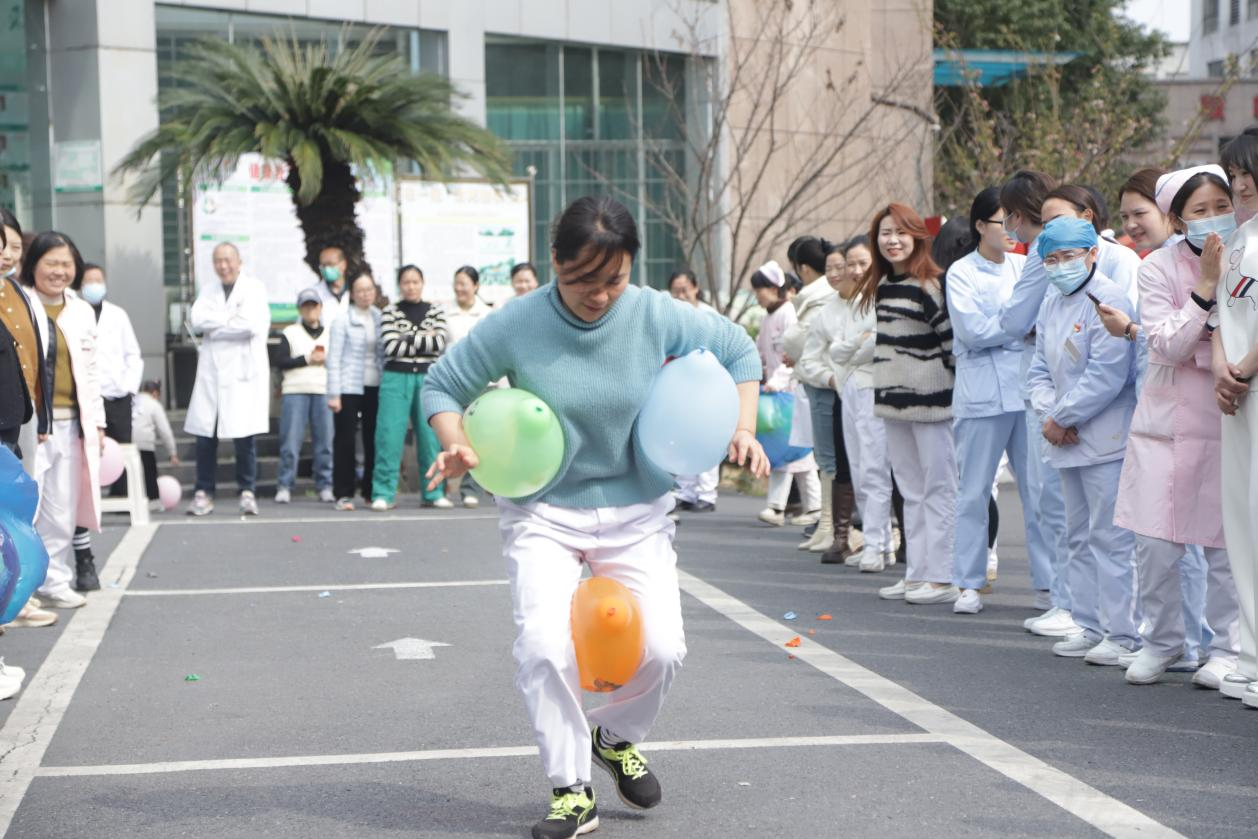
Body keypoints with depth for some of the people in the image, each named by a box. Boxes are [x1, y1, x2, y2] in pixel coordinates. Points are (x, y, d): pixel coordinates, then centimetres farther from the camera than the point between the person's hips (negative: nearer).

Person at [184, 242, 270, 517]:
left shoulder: (254, 289, 1)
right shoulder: (208, 290, 15)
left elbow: (251, 324, -14)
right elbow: (197, 320, -1)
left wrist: (214, 326, -4)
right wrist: (230, 318, -11)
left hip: (243, 371, -4)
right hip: (211, 371, 4)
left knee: (244, 437, -4)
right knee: (205, 435, 2)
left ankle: (247, 492, 8)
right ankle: (203, 492, 10)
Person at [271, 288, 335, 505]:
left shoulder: (331, 334, 15)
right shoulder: (290, 333, 9)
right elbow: (278, 360, -1)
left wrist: (327, 360, -6)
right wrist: (307, 359, -5)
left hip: (323, 391, 2)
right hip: (295, 391, -2)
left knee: (324, 441, -1)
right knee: (291, 441, -6)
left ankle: (325, 487, 5)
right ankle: (284, 487, -2)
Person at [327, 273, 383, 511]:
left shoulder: (380, 319, 10)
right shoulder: (342, 321, -1)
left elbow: (386, 354, 12)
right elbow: (334, 359, -4)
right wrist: (334, 393, -9)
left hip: (375, 388, 4)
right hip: (349, 388, -4)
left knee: (375, 439, 4)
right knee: (346, 440, -3)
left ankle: (372, 491, 14)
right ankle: (343, 494, 1)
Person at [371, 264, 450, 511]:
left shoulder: (436, 311, 10)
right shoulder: (390, 312, 5)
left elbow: (440, 344, -4)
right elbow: (391, 347, -8)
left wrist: (408, 339, -8)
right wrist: (424, 338, -4)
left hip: (429, 377, 2)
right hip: (396, 378, -2)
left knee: (431, 435, 2)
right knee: (389, 435, -7)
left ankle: (434, 492, 11)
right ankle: (384, 493, -3)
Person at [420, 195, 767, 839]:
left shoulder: (656, 316, -11)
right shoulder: (516, 326, -16)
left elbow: (738, 351, 5)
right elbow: (442, 384, -3)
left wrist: (742, 430, -7)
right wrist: (456, 447, -21)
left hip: (635, 510, 2)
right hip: (542, 512, -2)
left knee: (661, 648, -7)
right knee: (544, 646, -19)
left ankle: (616, 737, 27)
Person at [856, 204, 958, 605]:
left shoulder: (933, 284, -12)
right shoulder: (881, 286, 12)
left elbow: (952, 337, -13)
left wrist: (957, 381, -12)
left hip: (931, 399, -8)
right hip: (894, 400, 8)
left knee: (938, 489, -3)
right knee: (911, 491, 12)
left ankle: (942, 577, -1)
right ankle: (917, 573, 18)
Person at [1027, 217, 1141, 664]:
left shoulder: (1109, 299, -12)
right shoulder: (1051, 303, 14)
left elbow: (1106, 375, -18)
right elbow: (1040, 368, 16)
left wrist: (1061, 419, -12)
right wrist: (1049, 412, -3)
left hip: (1105, 439, -9)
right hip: (1068, 441, 9)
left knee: (1110, 537, -9)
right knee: (1080, 536, 13)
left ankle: (1123, 633, -5)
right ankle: (1089, 626, 21)